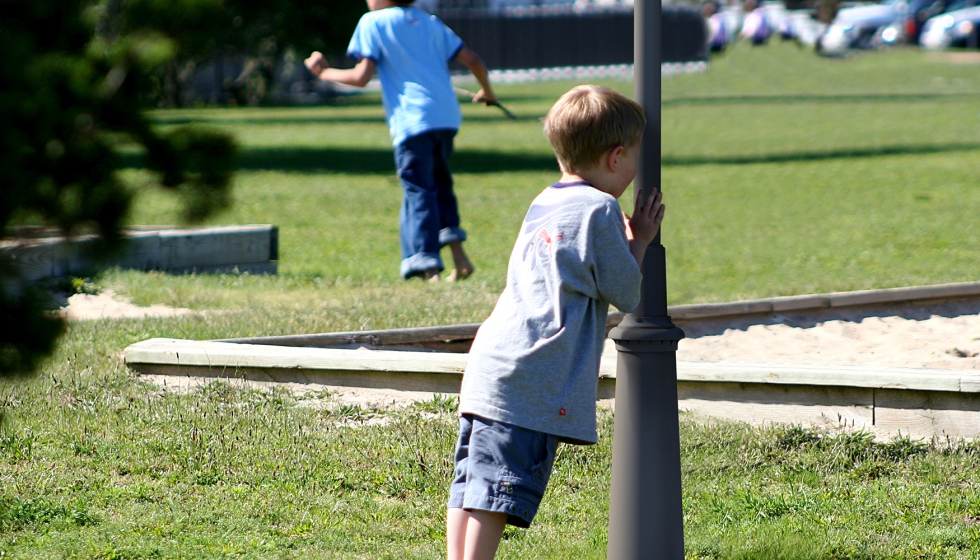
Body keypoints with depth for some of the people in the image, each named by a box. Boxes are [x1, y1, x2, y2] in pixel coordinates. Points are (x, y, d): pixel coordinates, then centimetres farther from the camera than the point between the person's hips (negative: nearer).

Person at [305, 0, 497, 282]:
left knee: (418, 191, -5)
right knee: (440, 183, 22)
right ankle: (458, 256, 11)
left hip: (411, 121, -6)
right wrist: (487, 93, 32)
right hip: (447, 117, 6)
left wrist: (324, 73, 10)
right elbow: (473, 60, 15)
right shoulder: (431, 23, 18)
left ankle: (430, 269, -15)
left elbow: (361, 77, -5)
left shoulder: (373, 23, 2)